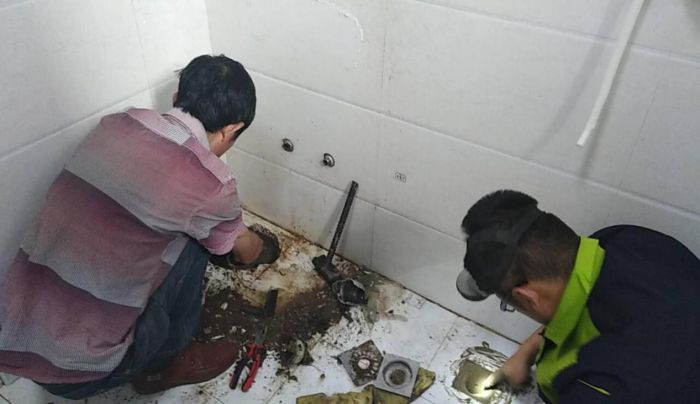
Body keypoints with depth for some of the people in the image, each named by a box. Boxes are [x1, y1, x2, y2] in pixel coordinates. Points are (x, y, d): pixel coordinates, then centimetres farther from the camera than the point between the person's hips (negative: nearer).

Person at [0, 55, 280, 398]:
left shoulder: (117, 124, 1)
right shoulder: (211, 184, -17)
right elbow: (244, 251, 6)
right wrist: (265, 248, 31)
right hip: (76, 370, -6)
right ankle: (159, 364, 21)